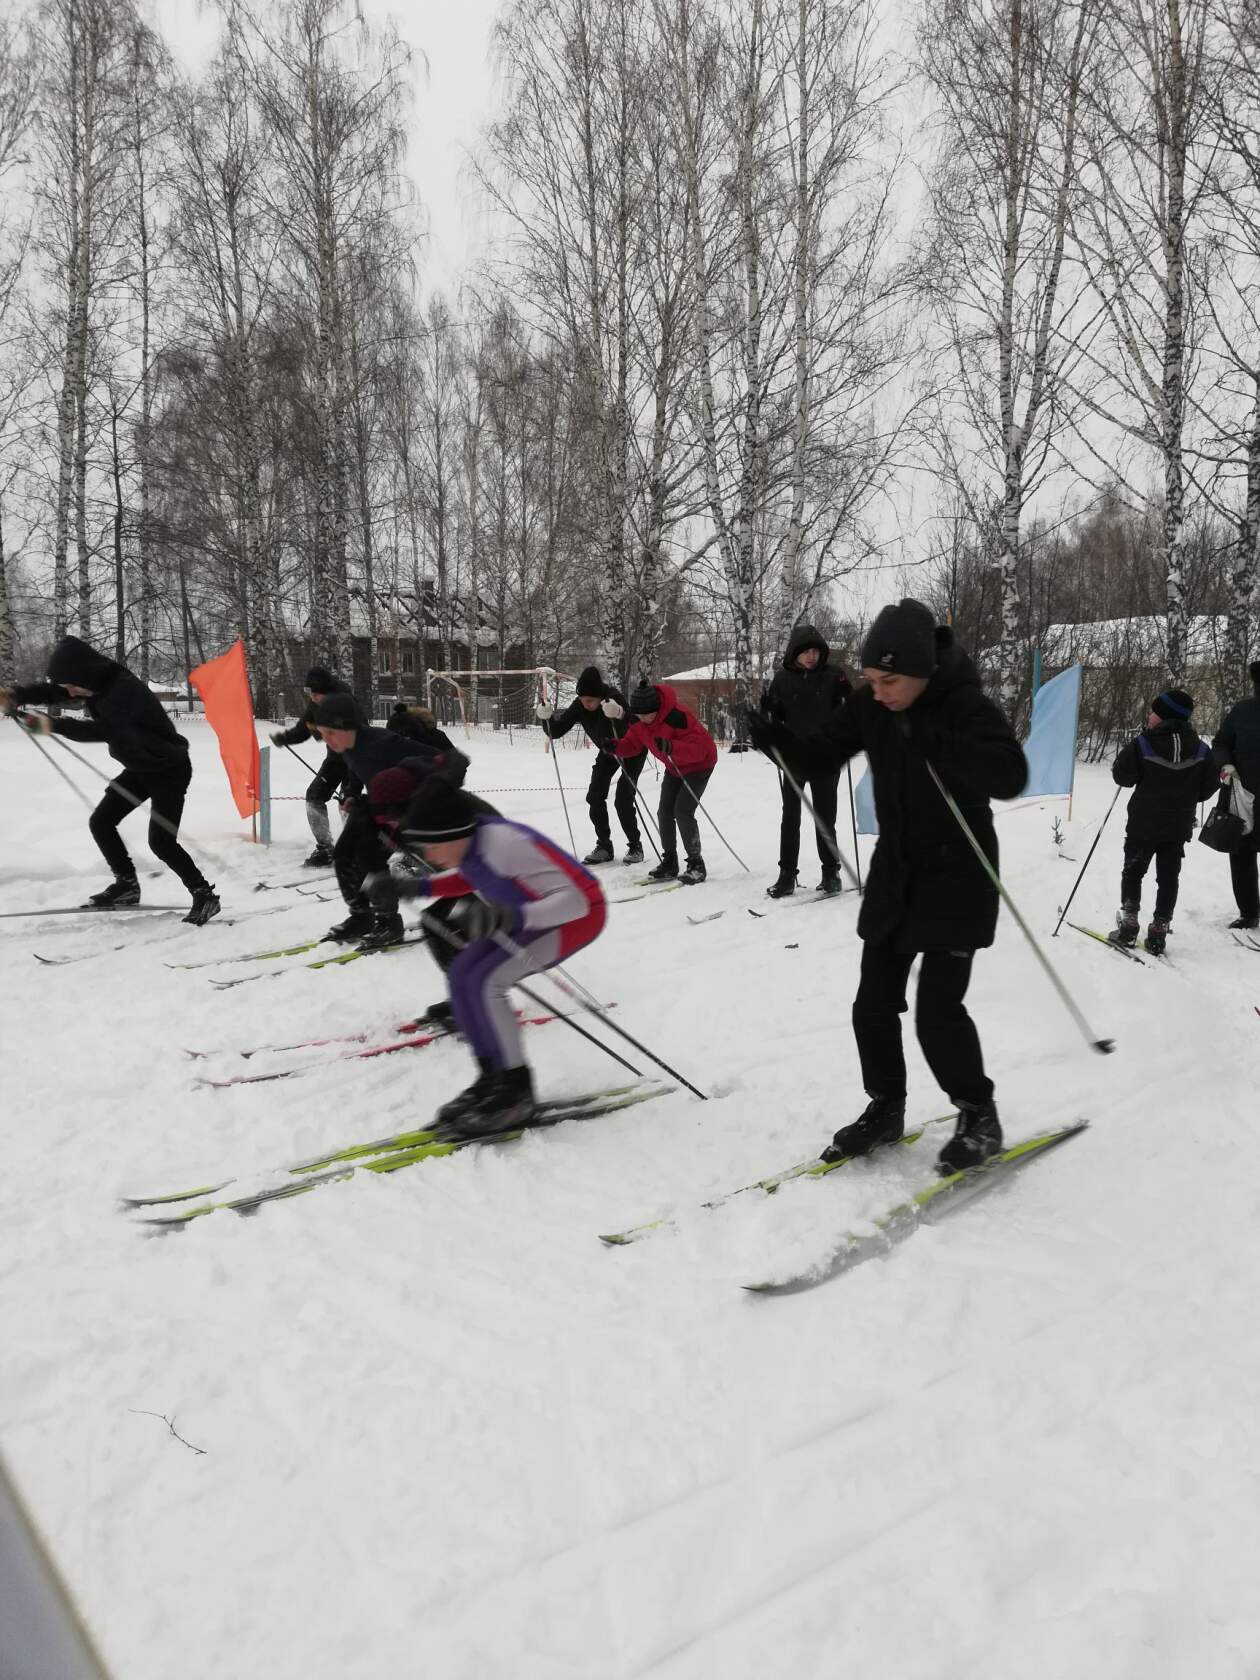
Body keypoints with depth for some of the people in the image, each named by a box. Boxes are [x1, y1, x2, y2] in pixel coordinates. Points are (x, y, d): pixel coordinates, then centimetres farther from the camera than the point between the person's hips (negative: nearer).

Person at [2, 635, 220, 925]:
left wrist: (53, 725, -35)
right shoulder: (95, 681, -3)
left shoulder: (126, 688, -28)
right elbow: (51, 691, -2)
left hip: (169, 770, -9)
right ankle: (127, 883, 20)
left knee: (161, 842, -14)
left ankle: (205, 896, -2)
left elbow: (104, 730, -35)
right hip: (139, 769, 9)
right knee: (100, 822, 7)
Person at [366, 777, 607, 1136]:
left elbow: (575, 900, -33)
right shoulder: (468, 841, -9)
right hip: (528, 914, 9)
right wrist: (415, 887, 2)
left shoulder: (505, 844, -33)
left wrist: (516, 917, -48)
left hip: (579, 914, -9)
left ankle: (515, 1095, -6)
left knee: (485, 982, -19)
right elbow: (469, 877, 16)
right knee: (461, 976, -1)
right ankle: (494, 1079, 11)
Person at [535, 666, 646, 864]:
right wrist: (547, 717, -37)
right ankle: (604, 847, 9)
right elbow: (556, 731, -17)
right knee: (594, 797, -3)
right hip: (608, 750, 6)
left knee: (623, 800, -13)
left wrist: (619, 716, -65)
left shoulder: (615, 698, -35)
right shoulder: (579, 705, -20)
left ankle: (635, 846, 4)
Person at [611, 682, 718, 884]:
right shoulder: (639, 721, -13)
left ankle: (696, 865, -6)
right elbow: (633, 744, 0)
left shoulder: (677, 716, -36)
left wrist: (671, 747, -55)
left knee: (683, 811, -17)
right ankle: (669, 863, 16)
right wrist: (617, 747, -22)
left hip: (699, 764, -8)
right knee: (664, 811, 4)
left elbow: (699, 749, -40)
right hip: (674, 767, 8)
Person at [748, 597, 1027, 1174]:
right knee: (874, 1004, 8)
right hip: (893, 874, 6)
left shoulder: (965, 705, -19)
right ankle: (885, 1108, 27)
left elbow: (1010, 776, -30)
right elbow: (823, 750, 7)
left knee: (937, 1009, -8)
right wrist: (774, 738, -12)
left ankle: (979, 1116, 15)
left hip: (956, 876, -6)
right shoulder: (870, 705, -3)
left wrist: (939, 746, -40)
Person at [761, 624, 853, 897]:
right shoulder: (783, 678, 0)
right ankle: (787, 874, 12)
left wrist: (847, 693, -19)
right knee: (790, 817, 6)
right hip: (793, 758, 1)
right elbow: (777, 716, 6)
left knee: (825, 818, 5)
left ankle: (831, 872, 17)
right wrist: (767, 708, -15)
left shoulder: (833, 674, -3)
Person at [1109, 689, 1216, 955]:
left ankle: (1128, 926, 9)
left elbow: (1122, 776, -10)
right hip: (1179, 826, 3)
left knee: (1133, 873, 12)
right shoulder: (1201, 750, -3)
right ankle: (1159, 933, 8)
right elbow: (1207, 786, 4)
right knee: (1168, 879, 8)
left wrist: (1126, 755, 7)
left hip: (1144, 825, -3)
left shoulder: (1142, 744, -15)